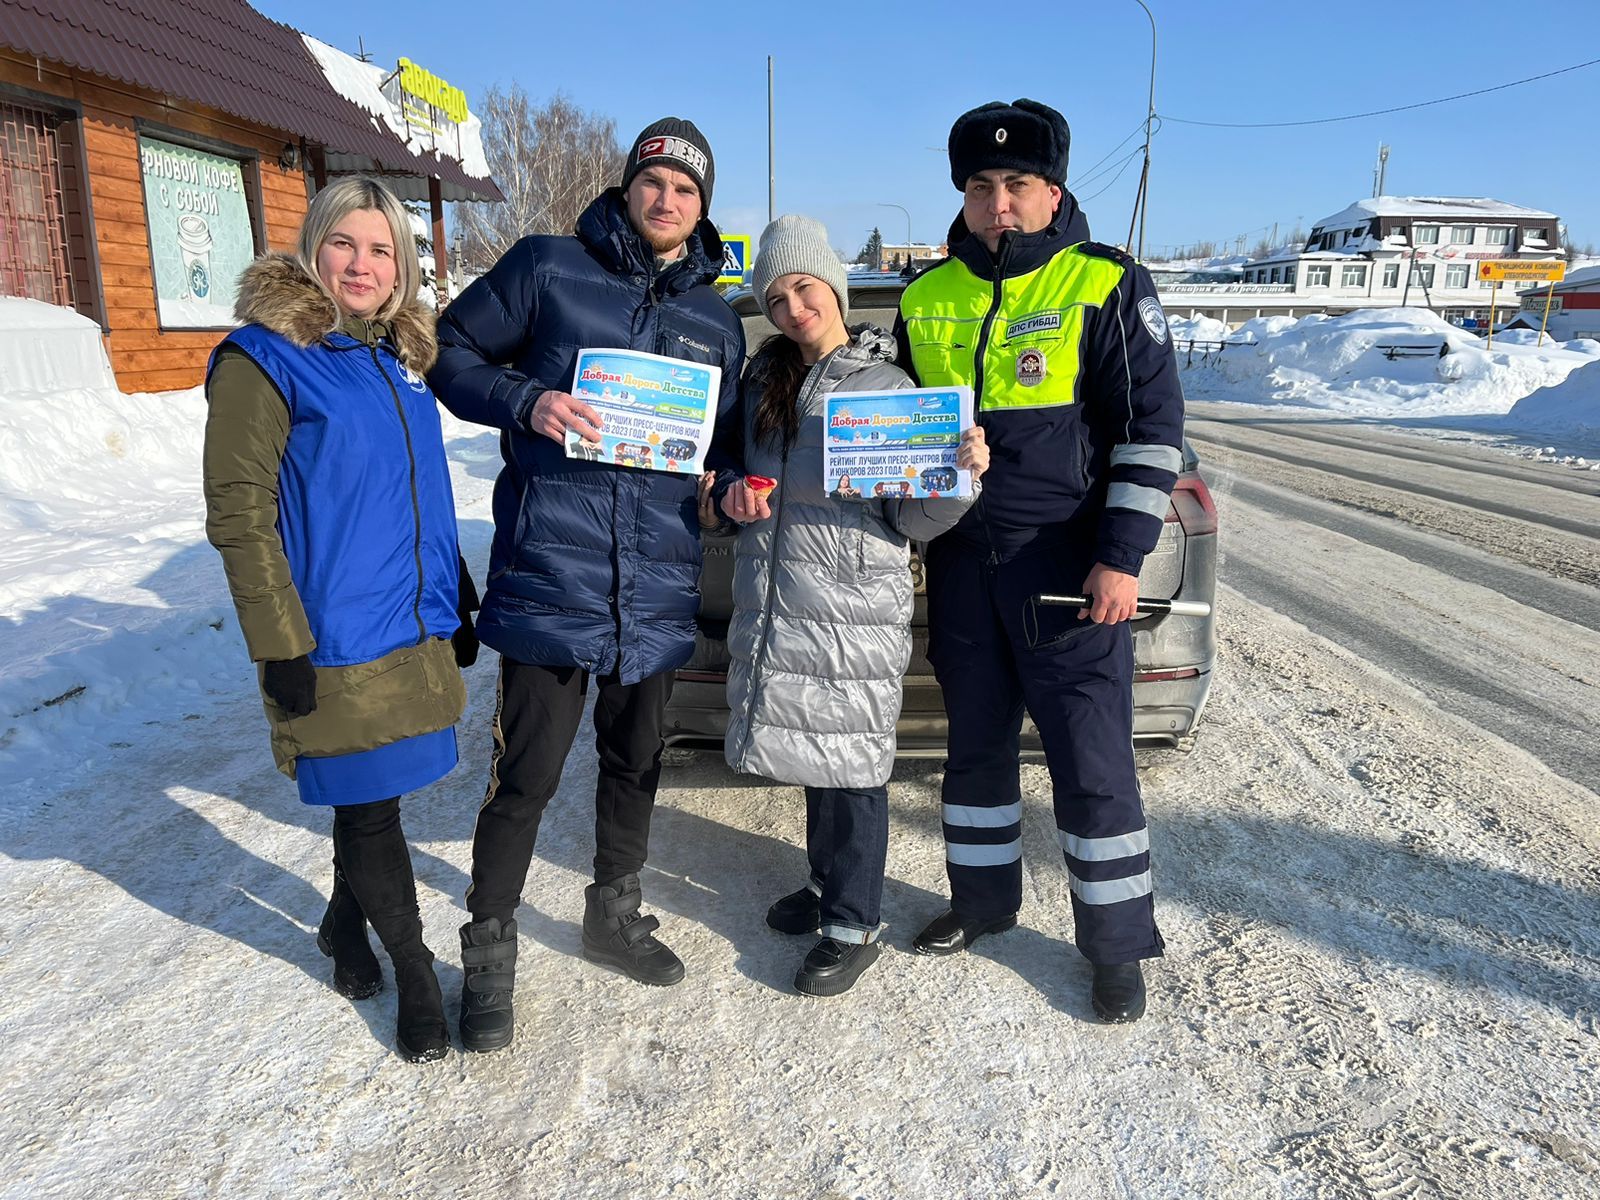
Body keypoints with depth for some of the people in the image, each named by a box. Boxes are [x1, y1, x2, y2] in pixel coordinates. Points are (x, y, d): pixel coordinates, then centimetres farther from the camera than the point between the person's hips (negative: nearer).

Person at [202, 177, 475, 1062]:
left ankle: (345, 928, 40)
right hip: (336, 641, -6)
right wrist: (282, 647, -16)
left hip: (415, 629, 6)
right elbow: (239, 515, -12)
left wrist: (458, 604, 18)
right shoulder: (263, 358, -8)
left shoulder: (401, 358, 12)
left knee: (370, 796, 17)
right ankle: (414, 973, 21)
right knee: (370, 809, 4)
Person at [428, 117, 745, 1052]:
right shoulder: (548, 268, 2)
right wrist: (525, 402, -15)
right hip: (552, 571, -4)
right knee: (528, 774, 0)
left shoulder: (718, 320, 14)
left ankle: (616, 913, 40)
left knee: (637, 762, 18)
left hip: (660, 584, 5)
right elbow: (452, 352, 4)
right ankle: (490, 949, 21)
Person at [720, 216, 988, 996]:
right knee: (812, 751, 17)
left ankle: (853, 926, 15)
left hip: (853, 607, -5)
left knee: (851, 762, 1)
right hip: (776, 601, 6)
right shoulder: (764, 379, 11)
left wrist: (961, 478, -24)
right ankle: (828, 883, 36)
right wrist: (737, 496, 2)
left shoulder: (887, 387, -5)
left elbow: (913, 521, -6)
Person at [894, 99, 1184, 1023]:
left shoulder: (1108, 287, -5)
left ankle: (1118, 945, 17)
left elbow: (1153, 429, -7)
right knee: (977, 742, 15)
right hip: (961, 561, 5)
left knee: (1091, 758, 0)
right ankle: (984, 900, 33)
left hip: (1069, 562, -4)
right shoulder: (927, 299, 9)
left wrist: (1123, 556, -14)